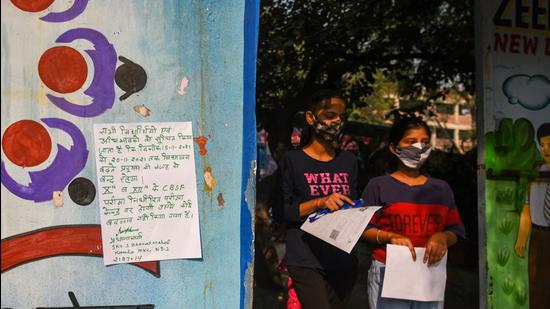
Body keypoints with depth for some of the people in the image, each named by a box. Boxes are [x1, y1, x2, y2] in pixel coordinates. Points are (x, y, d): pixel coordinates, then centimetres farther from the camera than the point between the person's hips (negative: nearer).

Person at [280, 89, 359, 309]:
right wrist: (319, 203, -18)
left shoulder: (349, 161, 16)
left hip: (343, 261, 5)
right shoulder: (293, 160, -1)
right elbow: (281, 211, -7)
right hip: (306, 262, -5)